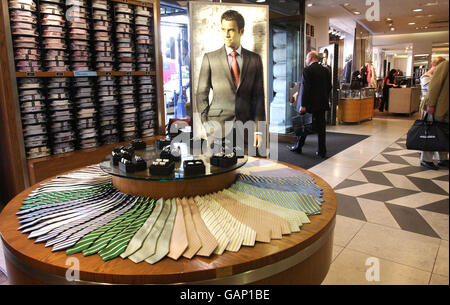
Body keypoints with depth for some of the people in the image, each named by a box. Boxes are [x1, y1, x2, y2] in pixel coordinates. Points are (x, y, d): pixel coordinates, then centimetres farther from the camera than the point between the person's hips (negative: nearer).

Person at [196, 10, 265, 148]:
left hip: (246, 126, 1)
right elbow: (202, 94, 5)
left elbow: (258, 96, 6)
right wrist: (205, 124, -6)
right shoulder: (210, 58, 6)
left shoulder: (255, 59, 9)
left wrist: (258, 130, -1)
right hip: (218, 125, -1)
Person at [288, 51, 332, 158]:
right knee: (321, 127, 7)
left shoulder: (307, 70, -11)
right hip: (322, 103, 5)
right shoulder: (326, 70, 8)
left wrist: (303, 105, -17)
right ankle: (322, 151, 9)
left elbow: (305, 88, -17)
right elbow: (329, 87, 11)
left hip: (309, 104, -5)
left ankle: (298, 147, 22)